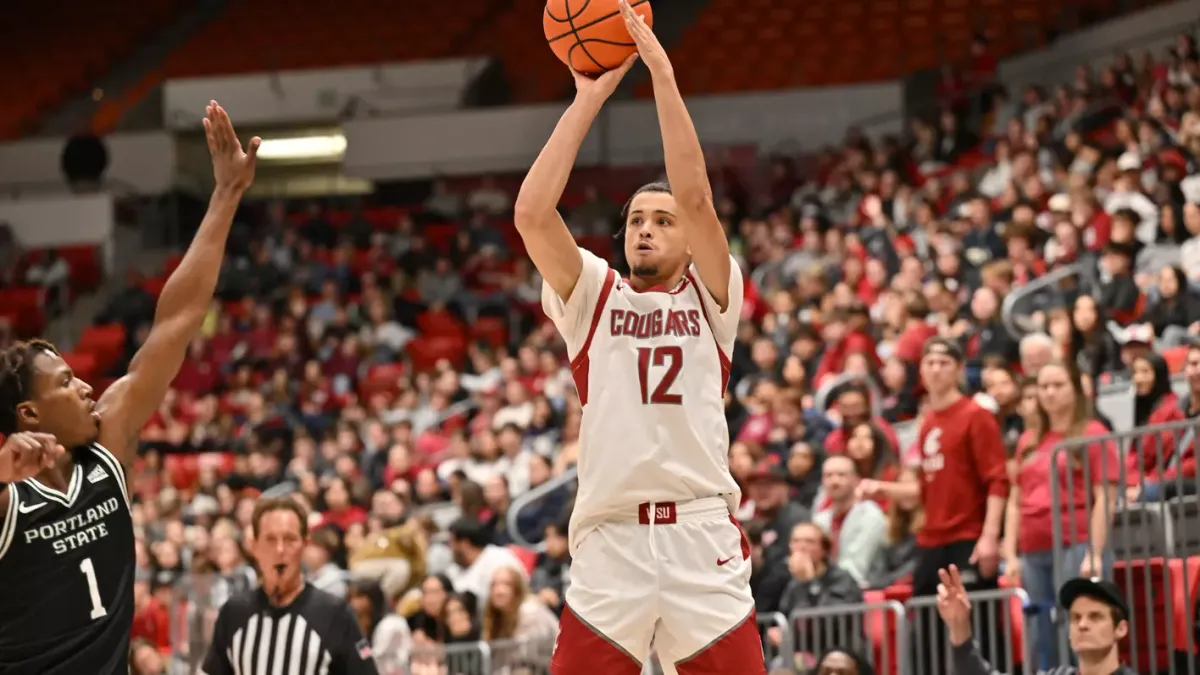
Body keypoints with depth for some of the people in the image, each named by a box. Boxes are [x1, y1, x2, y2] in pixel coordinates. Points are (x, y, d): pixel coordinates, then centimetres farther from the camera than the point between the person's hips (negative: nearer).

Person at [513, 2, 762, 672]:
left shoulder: (709, 295, 11)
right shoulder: (592, 295, 13)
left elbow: (696, 197, -5)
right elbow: (532, 214, -3)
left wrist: (663, 73, -8)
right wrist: (589, 99, -3)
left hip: (703, 538, 0)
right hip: (610, 541, 1)